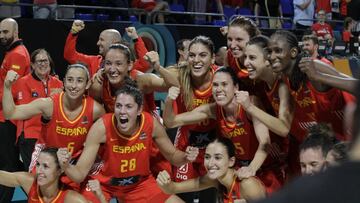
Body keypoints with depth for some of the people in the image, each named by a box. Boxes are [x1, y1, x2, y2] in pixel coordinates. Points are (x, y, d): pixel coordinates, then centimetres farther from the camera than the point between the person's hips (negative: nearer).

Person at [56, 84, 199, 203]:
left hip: (140, 183, 3)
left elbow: (172, 155, -2)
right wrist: (66, 166, -46)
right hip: (105, 184, -3)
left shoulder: (151, 123, -20)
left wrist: (186, 157, -24)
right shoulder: (101, 127, -28)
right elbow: (80, 174, -25)